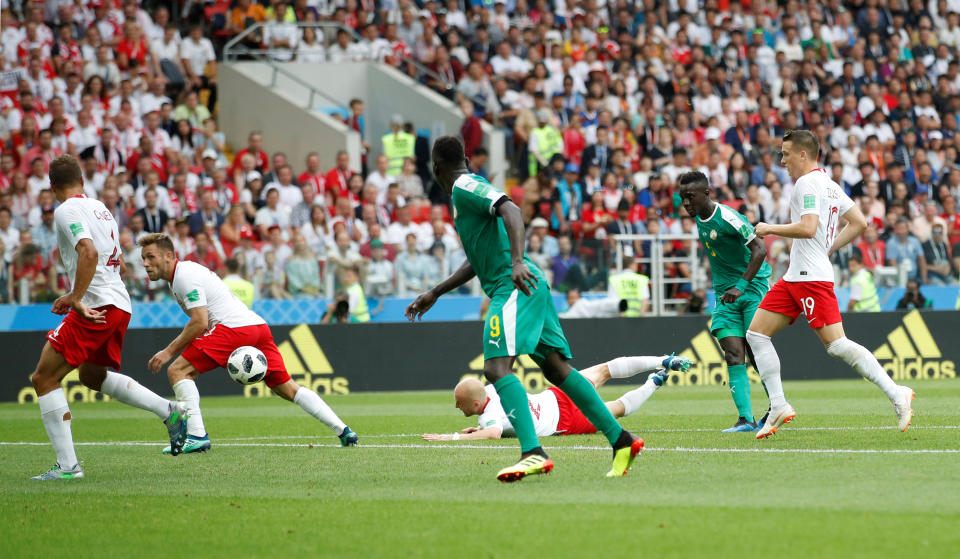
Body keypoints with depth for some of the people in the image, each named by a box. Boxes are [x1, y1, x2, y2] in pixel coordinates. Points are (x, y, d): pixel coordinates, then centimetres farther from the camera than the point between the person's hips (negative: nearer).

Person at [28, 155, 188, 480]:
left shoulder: (67, 211, -8)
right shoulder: (100, 208, 19)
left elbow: (88, 252, -24)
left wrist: (76, 299, -23)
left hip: (96, 309, -9)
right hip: (119, 304, 9)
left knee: (44, 379, -2)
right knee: (92, 376, 29)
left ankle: (67, 465, -6)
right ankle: (170, 412, 20)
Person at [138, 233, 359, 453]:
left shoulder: (184, 275, -6)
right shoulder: (189, 270, 25)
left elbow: (200, 322, -14)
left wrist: (169, 351, -10)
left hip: (235, 327, -10)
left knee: (177, 371, -9)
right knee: (288, 389, 11)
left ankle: (197, 436, -17)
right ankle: (343, 430, 4)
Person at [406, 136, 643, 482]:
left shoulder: (465, 187, -3)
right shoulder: (464, 194, 27)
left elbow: (511, 210, -21)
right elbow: (478, 262, 35)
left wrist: (517, 262, -34)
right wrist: (434, 294, 39)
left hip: (514, 286, -10)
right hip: (528, 287, 10)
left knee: (496, 367, -20)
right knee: (557, 369, 9)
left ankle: (533, 453, -34)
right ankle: (622, 441, 9)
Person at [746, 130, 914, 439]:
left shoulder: (807, 183, -11)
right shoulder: (829, 184, 17)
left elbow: (807, 228, -24)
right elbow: (859, 223, 19)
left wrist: (770, 229, -13)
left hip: (812, 278, -11)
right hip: (795, 276, 11)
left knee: (836, 345, -14)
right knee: (756, 333, 7)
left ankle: (895, 393, -12)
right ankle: (778, 406, 6)